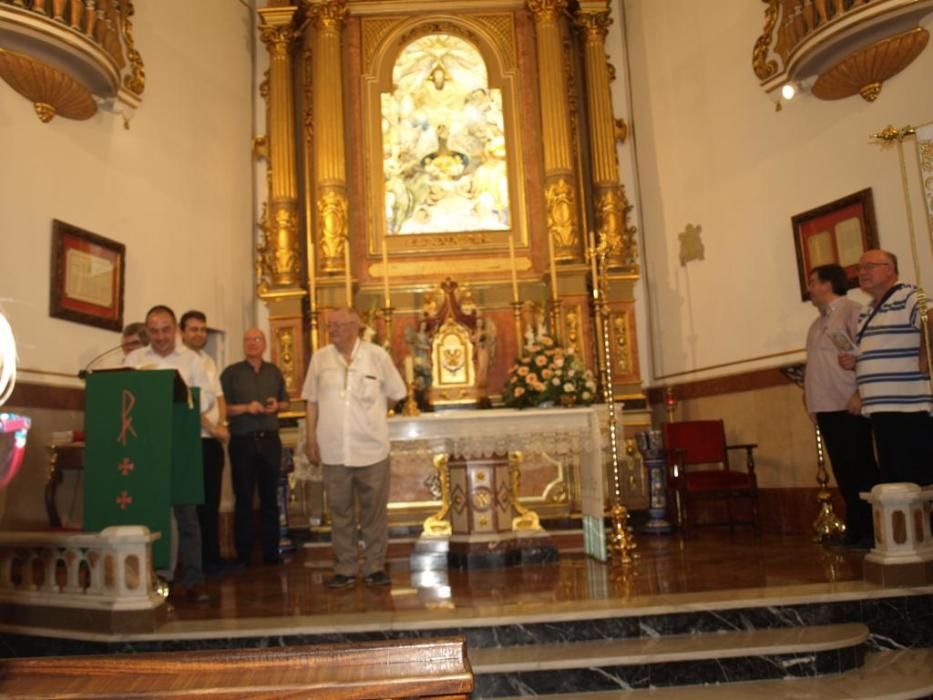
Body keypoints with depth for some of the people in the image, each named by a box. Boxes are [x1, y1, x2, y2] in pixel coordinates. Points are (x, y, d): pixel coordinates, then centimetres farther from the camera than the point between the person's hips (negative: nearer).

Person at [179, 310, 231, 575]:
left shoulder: (208, 361, 16)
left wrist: (222, 424, -1)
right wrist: (212, 428, -14)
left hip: (214, 440, 7)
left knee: (212, 502, 11)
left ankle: (212, 557, 19)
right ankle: (198, 560, 9)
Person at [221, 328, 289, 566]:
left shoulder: (274, 372, 11)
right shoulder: (231, 372, 0)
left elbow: (286, 402, 16)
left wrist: (276, 406, -5)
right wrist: (246, 408, -18)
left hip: (270, 440, 3)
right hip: (242, 441, -3)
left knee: (270, 497, 8)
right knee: (243, 498, 4)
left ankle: (271, 551, 17)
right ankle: (243, 554, 13)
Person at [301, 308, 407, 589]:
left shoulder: (377, 355, -2)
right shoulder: (320, 358, 4)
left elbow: (395, 393, 9)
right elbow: (312, 400, 9)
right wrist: (311, 437, 6)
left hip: (371, 447, -1)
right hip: (333, 449, 1)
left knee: (374, 510, 6)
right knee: (339, 511, 8)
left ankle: (375, 567, 19)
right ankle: (344, 569, 19)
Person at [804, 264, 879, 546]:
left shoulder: (851, 310, -7)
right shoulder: (819, 322, 18)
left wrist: (859, 394, -21)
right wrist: (812, 403, 16)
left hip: (848, 406, -8)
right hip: (827, 407, 8)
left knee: (860, 468, -1)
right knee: (843, 471, 11)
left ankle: (872, 531, 8)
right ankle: (855, 529, 19)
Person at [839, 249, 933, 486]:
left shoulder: (908, 297, -7)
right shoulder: (865, 314, 20)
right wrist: (853, 363, 10)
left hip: (910, 408, -9)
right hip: (880, 409, 9)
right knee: (891, 481, 13)